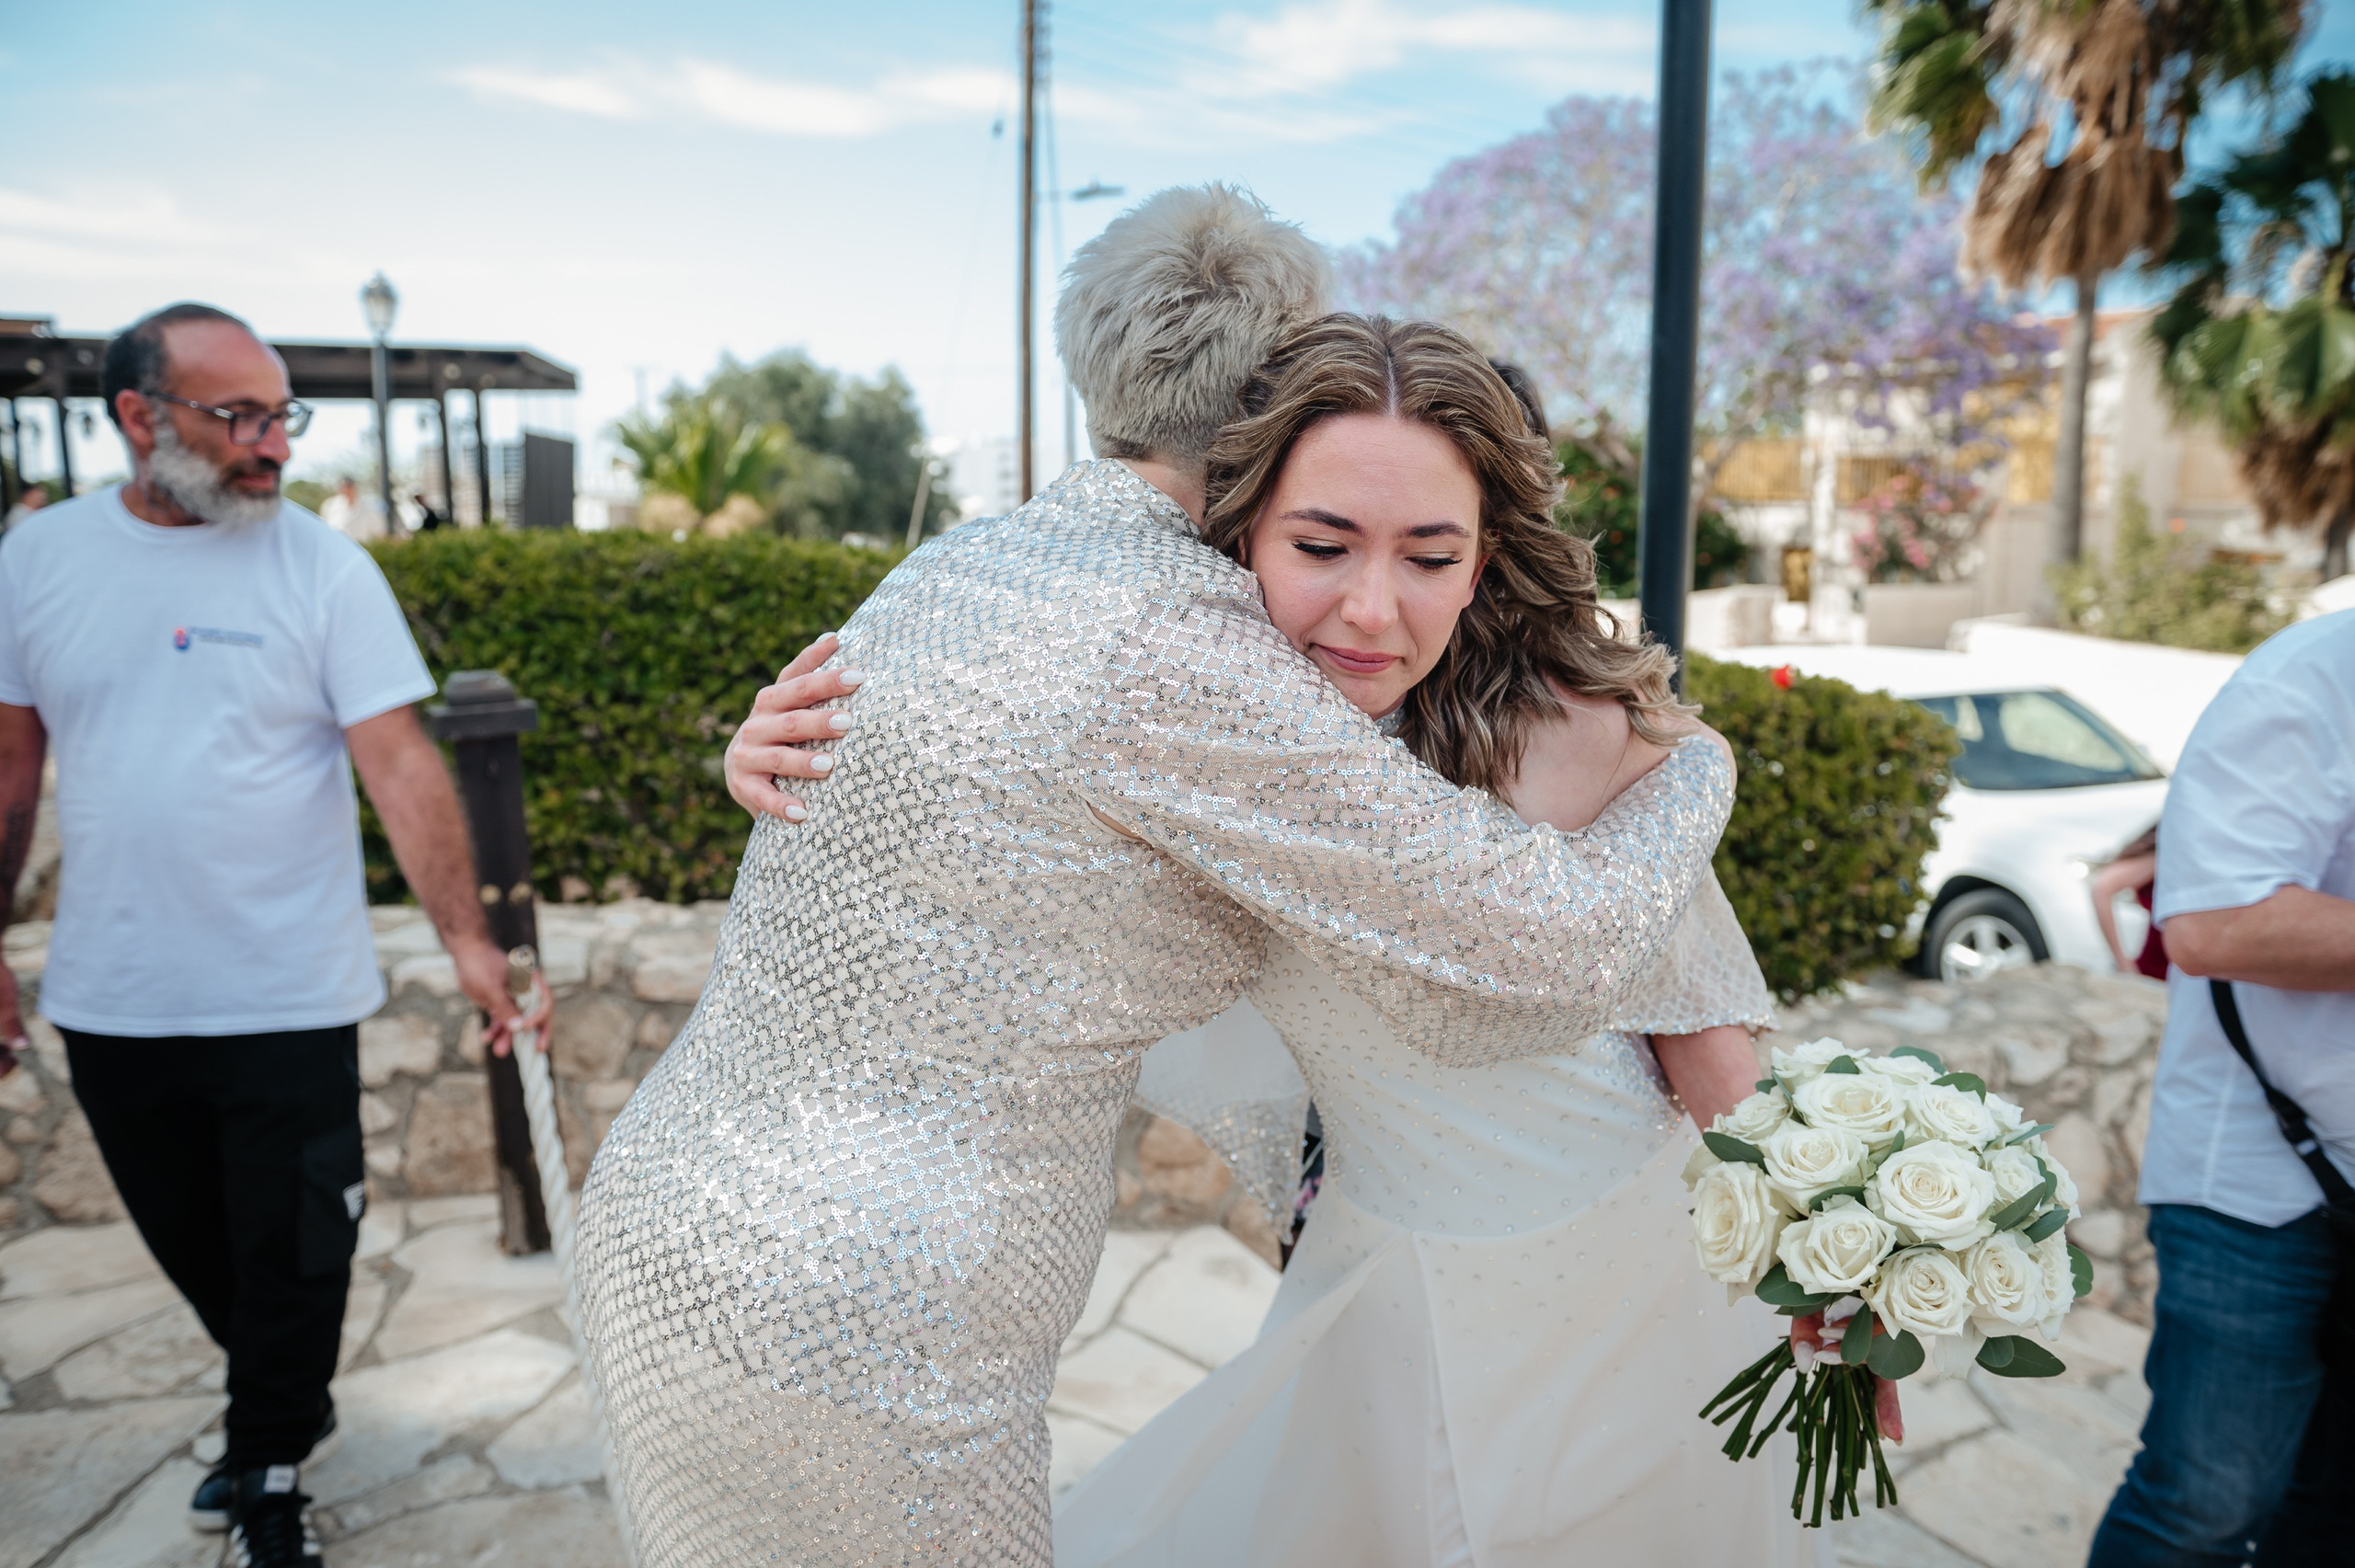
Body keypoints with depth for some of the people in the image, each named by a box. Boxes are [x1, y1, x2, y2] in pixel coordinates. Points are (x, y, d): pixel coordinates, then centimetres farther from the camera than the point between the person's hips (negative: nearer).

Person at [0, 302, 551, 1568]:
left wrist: (466, 937, -23)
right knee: (191, 1247, 20)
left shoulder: (324, 569, -9)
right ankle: (280, 1407, 45)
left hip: (287, 999, -3)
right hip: (108, 1000, 3)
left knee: (290, 1253, 7)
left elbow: (401, 764, -14)